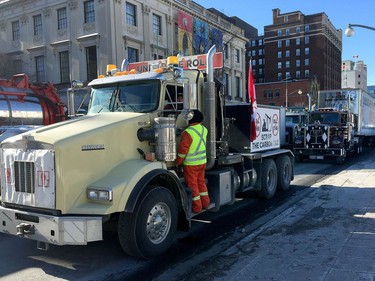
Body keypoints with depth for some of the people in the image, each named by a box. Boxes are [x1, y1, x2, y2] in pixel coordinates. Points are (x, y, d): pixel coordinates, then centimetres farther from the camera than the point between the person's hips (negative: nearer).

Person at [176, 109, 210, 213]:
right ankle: (205, 203, 28)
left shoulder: (188, 132, -23)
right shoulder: (204, 129, 0)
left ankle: (196, 207, 13)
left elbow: (183, 149, -19)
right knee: (201, 182, 20)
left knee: (192, 185, 5)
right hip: (202, 161, 7)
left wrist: (178, 162, -7)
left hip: (191, 164, -7)